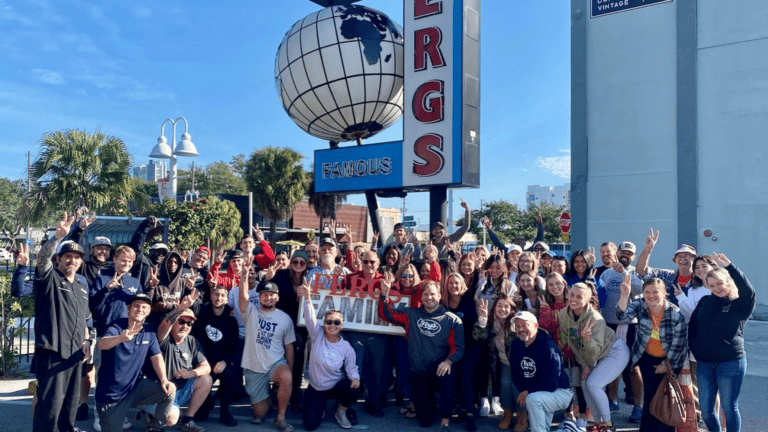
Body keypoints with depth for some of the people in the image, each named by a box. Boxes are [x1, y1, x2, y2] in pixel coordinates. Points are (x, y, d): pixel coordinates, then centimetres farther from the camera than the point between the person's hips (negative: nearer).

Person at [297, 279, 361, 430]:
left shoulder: (346, 347, -10)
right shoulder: (317, 335, -12)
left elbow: (351, 368, -3)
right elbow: (310, 318, -27)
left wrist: (355, 379, -27)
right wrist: (307, 297, -43)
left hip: (336, 386, 0)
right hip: (316, 388, 0)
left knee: (353, 389, -32)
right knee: (310, 424, -12)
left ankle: (341, 412, 2)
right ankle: (321, 406, 25)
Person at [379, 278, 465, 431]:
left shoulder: (452, 320, -2)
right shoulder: (410, 314, 5)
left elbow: (458, 347, -7)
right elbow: (386, 315, 0)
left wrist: (448, 361, -27)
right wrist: (385, 294, -16)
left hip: (440, 369, -2)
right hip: (418, 372, 2)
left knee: (449, 375, -40)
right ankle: (429, 400, 43)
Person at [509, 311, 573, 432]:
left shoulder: (548, 347, -23)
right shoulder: (516, 345, -2)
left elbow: (551, 383, -24)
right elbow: (516, 375, 6)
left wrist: (528, 392, -18)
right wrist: (523, 392, -10)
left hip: (559, 392, -7)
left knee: (532, 399, -30)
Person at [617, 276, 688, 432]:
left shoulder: (676, 315, -23)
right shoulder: (641, 306, -15)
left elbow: (678, 344, -15)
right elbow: (623, 315, -32)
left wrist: (666, 365, -7)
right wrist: (625, 295, -48)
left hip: (670, 360, -2)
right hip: (647, 358, 2)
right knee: (649, 396, 4)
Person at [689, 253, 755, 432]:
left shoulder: (741, 304, -3)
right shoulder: (705, 302, 10)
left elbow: (748, 291, -24)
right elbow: (692, 326, 11)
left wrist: (729, 266, -31)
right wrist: (695, 349, 1)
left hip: (731, 362, -4)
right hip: (704, 363, 4)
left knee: (729, 408, 5)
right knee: (706, 410, 9)